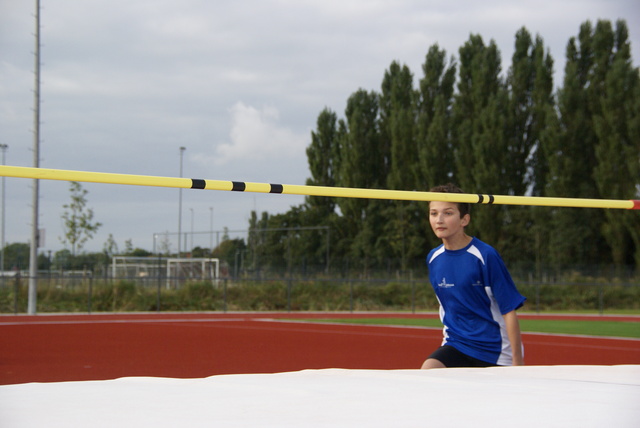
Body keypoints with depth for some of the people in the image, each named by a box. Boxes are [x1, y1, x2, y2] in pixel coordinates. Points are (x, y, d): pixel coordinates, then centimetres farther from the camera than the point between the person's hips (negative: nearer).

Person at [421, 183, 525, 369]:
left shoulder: (485, 255, -14)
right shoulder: (434, 258, 4)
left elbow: (509, 311, -12)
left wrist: (517, 363, -13)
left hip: (495, 351, -4)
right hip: (456, 346, 4)